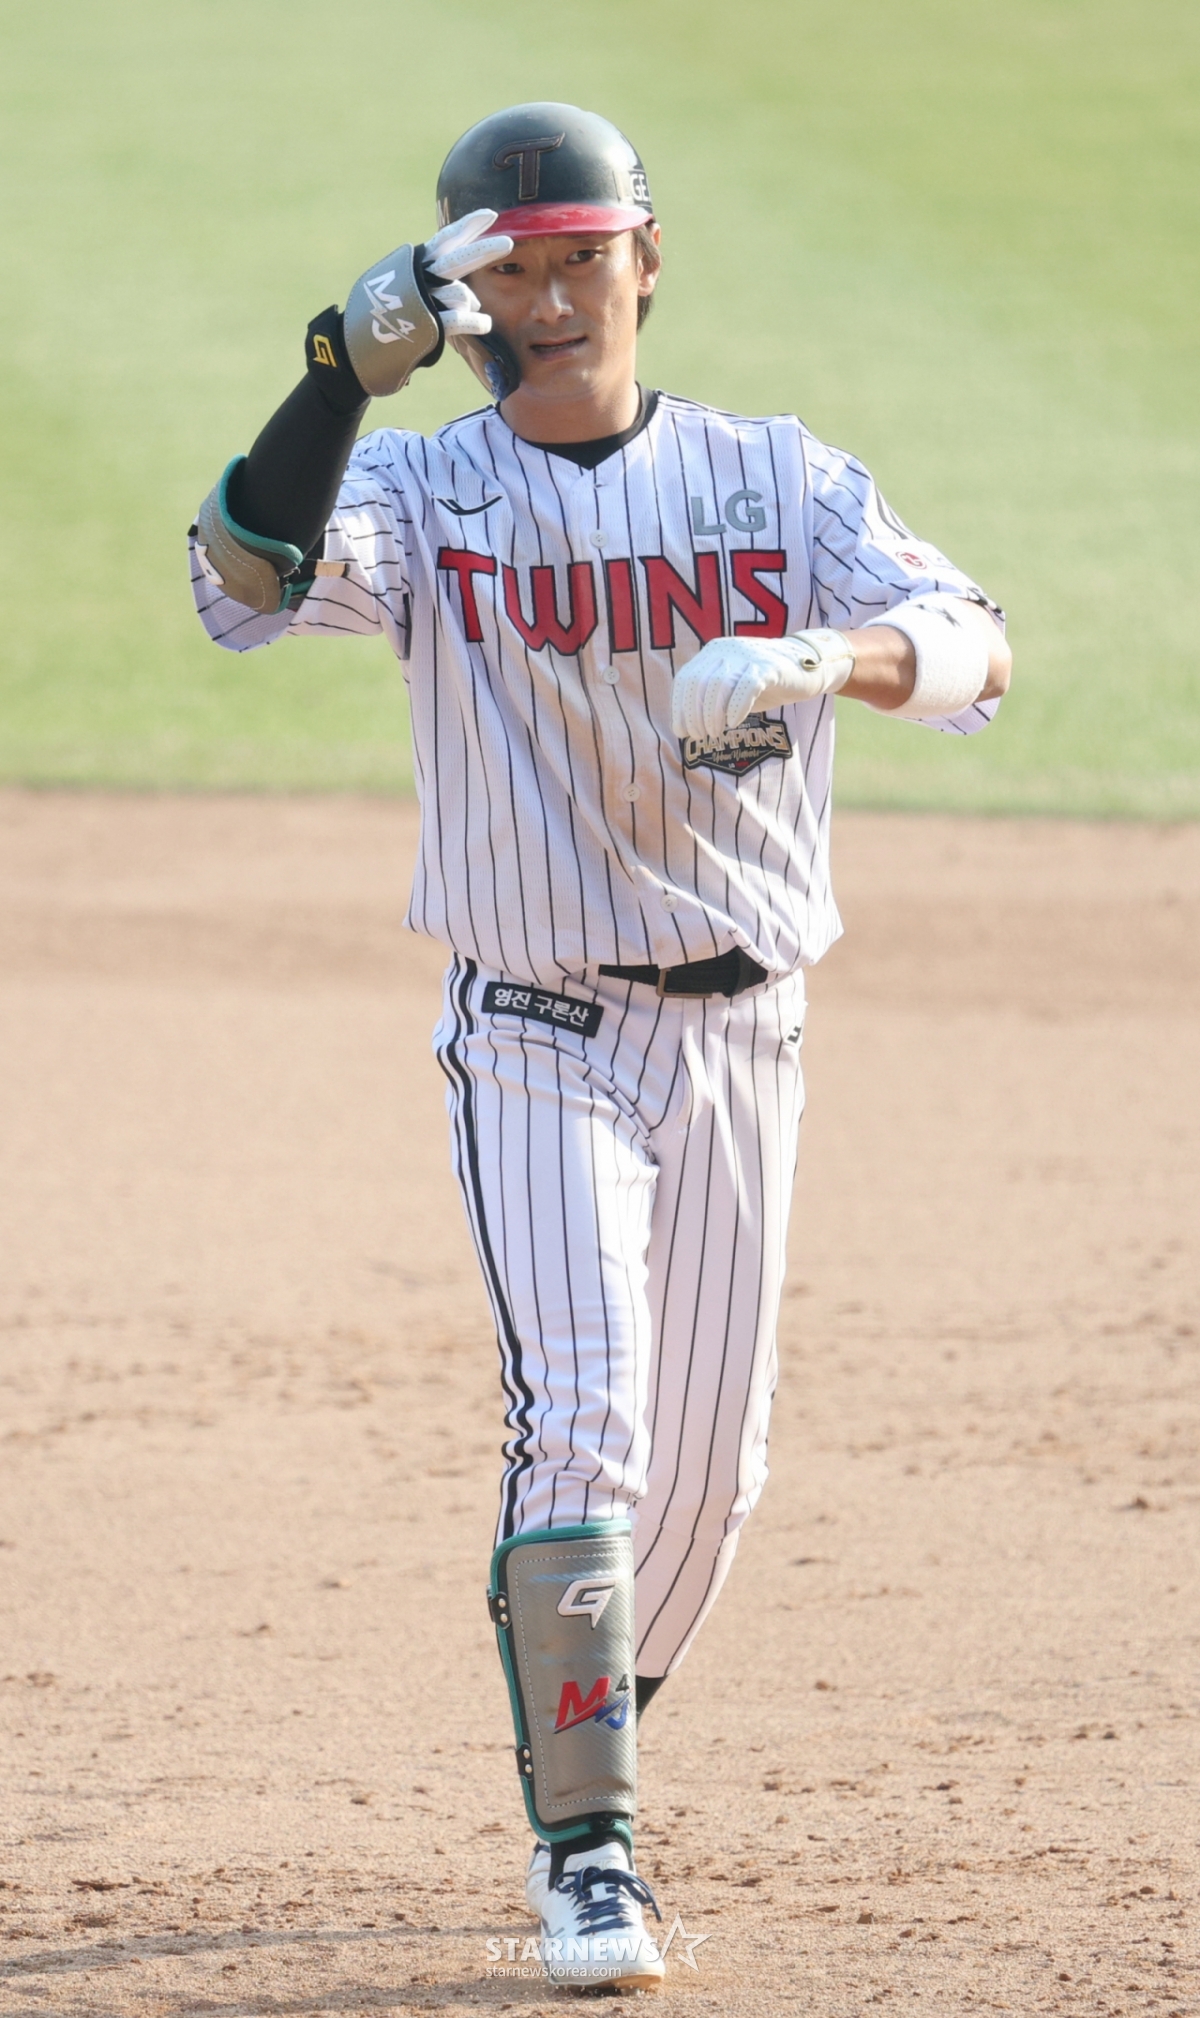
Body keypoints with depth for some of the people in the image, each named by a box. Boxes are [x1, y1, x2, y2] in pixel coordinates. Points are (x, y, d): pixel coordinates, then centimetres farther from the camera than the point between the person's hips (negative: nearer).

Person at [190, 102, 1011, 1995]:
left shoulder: (776, 477, 2)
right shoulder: (425, 488, -3)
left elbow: (974, 648, -12)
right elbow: (247, 576, -23)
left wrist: (833, 655, -34)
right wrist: (351, 364, -37)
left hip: (742, 1037, 3)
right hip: (539, 1037, -3)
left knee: (709, 1463, 10)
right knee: (581, 1420, -17)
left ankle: (591, 1747, 33)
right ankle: (585, 1849, -13)